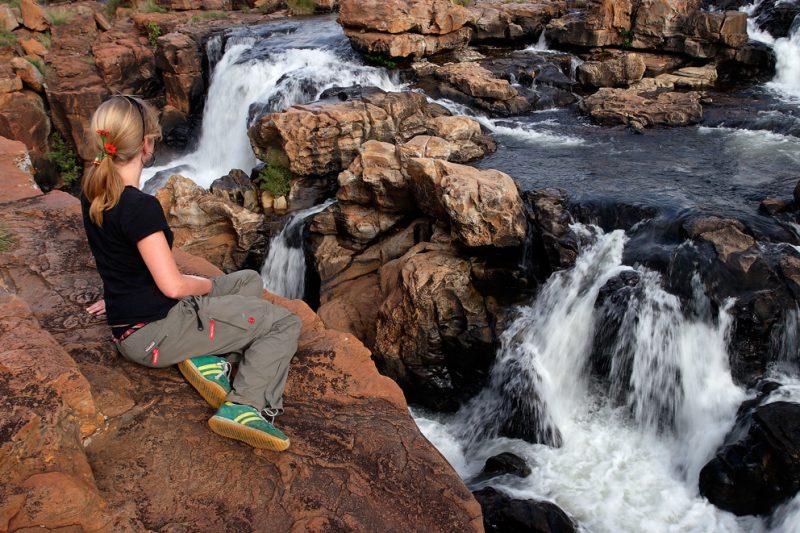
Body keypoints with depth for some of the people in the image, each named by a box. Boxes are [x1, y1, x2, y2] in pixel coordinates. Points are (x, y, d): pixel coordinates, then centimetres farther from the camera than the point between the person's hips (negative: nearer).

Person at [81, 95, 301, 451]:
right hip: (152, 333, -9)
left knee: (249, 281, 22)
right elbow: (172, 285, -24)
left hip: (130, 316, 9)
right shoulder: (140, 207, -25)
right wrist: (207, 285, -3)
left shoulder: (93, 192, 3)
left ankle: (208, 357, 3)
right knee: (285, 324, -5)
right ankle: (244, 407, -16)